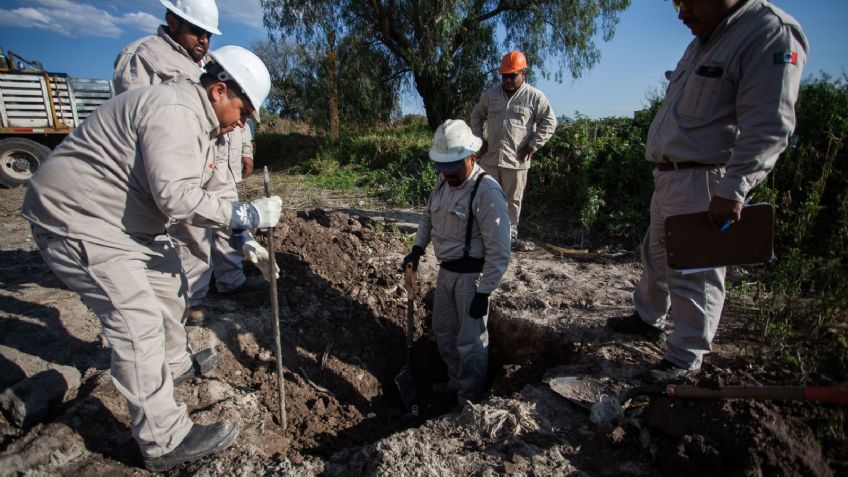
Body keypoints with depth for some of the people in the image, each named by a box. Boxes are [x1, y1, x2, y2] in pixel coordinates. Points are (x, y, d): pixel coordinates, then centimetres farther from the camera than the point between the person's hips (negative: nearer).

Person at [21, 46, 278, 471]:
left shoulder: (197, 120, 10)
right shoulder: (175, 112, -23)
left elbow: (199, 194, 12)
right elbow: (177, 196, -31)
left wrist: (241, 240, 6)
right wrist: (247, 214, -23)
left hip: (124, 220, 11)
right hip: (77, 220, -11)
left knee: (168, 283, 18)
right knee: (139, 322, -13)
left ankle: (175, 366, 40)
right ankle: (165, 443, -4)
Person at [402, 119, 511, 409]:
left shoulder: (487, 192, -23)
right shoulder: (443, 182, 2)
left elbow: (499, 251, -22)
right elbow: (429, 216, 19)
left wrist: (483, 293, -20)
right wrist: (417, 249, 7)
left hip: (472, 276, -8)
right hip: (446, 271, 8)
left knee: (470, 341, 6)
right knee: (443, 332, 22)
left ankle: (470, 398, 29)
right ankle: (456, 381, 45)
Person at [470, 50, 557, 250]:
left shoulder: (534, 97, -3)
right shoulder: (490, 94, 7)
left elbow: (549, 122, -2)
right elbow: (476, 115, 20)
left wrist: (532, 145, -8)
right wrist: (478, 139, 10)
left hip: (516, 159, -3)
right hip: (490, 157, 3)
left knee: (513, 200, 6)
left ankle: (510, 235, 18)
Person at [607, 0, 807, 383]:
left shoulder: (771, 34, -13)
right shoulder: (704, 40, 17)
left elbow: (767, 129, -22)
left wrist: (732, 191, -27)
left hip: (704, 183, -10)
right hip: (669, 176, 10)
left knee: (694, 273, -2)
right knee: (656, 255, 20)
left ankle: (686, 358, 12)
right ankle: (648, 318, 39)